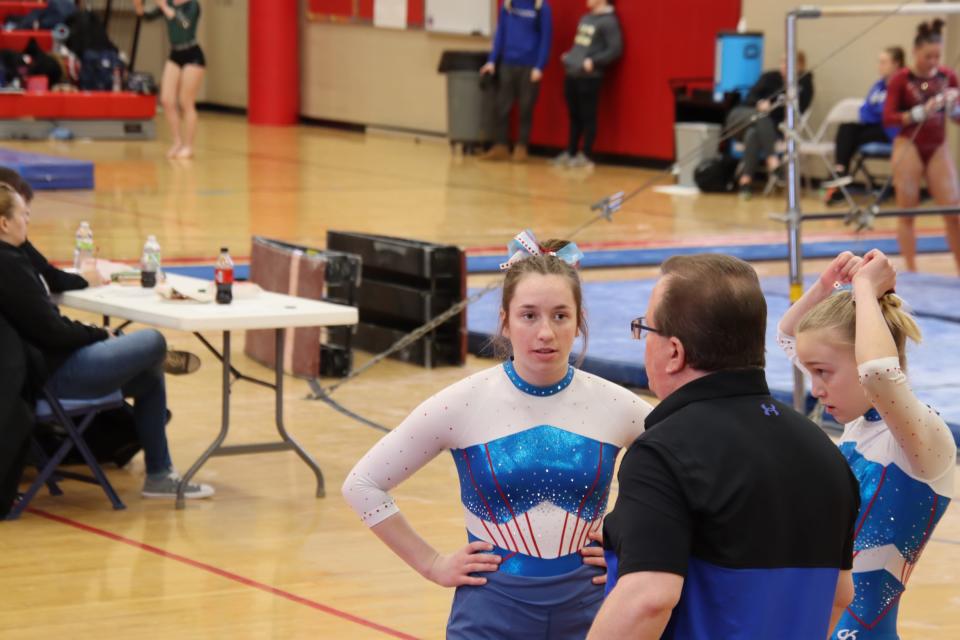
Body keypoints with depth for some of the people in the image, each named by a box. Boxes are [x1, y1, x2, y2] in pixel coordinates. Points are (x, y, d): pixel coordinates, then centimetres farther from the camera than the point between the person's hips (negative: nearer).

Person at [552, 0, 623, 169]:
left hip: (590, 77, -8)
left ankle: (585, 156, 4)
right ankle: (570, 153, 20)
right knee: (574, 116, 13)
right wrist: (569, 55, 13)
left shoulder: (609, 21, -8)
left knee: (588, 117, -2)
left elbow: (615, 49, -14)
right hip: (572, 74, 8)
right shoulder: (585, 19, 18)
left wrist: (593, 62, -19)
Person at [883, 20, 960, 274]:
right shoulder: (901, 80, -7)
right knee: (907, 212, 2)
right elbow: (888, 118, -13)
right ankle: (911, 271, 9)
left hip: (938, 149, 3)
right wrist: (921, 112, -25)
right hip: (909, 147, -3)